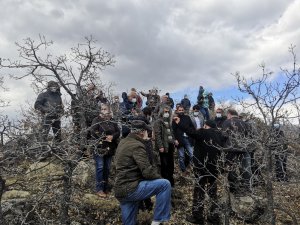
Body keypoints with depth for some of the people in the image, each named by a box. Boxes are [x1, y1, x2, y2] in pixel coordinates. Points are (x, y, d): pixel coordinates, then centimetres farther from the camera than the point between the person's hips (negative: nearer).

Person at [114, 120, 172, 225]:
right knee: (165, 184, -9)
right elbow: (147, 172, -22)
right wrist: (159, 178, -1)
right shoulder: (137, 146, -15)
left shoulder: (123, 142, 14)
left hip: (120, 189, 10)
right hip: (130, 188, -10)